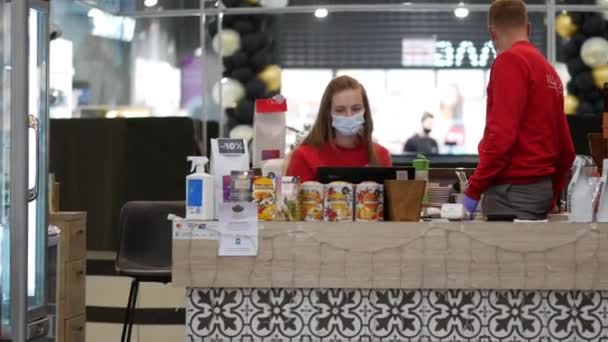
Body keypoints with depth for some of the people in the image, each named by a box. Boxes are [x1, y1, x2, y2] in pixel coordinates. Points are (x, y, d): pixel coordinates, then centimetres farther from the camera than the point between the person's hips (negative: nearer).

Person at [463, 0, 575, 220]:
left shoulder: (510, 61, -8)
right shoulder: (549, 70, 17)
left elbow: (502, 134, -18)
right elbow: (565, 149, 18)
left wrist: (474, 190, -14)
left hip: (513, 190, -8)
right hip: (541, 188, 8)